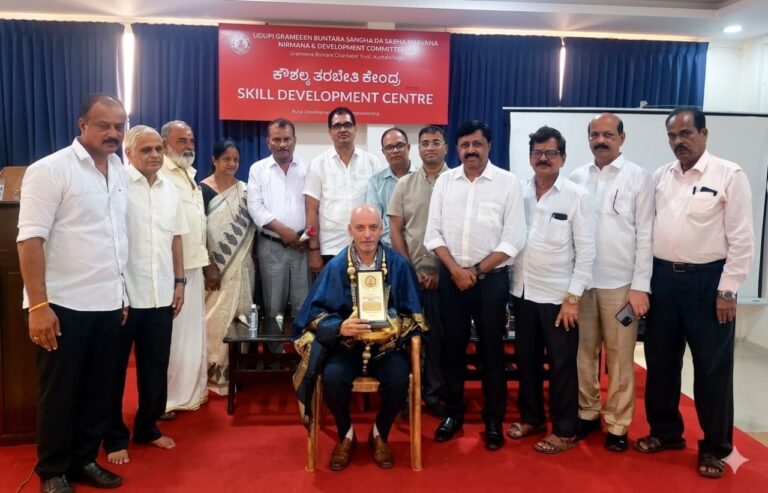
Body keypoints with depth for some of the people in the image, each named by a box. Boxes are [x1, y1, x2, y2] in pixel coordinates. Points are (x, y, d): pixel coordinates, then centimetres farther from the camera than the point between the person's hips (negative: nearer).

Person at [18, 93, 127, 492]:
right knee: (59, 393, 8)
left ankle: (85, 460, 31)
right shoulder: (50, 169, -10)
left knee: (98, 389, 14)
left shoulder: (118, 171, 9)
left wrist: (121, 293, 13)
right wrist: (38, 305, -20)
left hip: (107, 304, 6)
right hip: (63, 305, -6)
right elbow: (30, 239, -15)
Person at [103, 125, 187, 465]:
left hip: (161, 295, 6)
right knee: (114, 370, 9)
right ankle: (115, 437, 24)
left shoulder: (170, 190, 10)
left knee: (156, 367, 15)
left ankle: (147, 427, 32)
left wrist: (179, 281, 12)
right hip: (123, 295, -5)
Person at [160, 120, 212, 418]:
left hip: (193, 266, 9)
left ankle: (189, 391, 28)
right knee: (168, 335, -2)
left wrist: (207, 263, 18)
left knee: (191, 331, 15)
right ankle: (162, 399, 10)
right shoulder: (159, 176, -13)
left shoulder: (190, 174, 17)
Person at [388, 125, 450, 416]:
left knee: (440, 336, 4)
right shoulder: (404, 184, 6)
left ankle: (434, 393, 19)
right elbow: (395, 230, 5)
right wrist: (409, 270, -3)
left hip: (445, 275, -2)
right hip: (411, 273, 2)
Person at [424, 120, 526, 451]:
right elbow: (433, 233, 2)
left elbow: (513, 240, -8)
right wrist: (455, 269, -10)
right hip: (451, 276, 3)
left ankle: (493, 419, 21)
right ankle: (453, 412, 26)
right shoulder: (445, 181, 4)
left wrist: (477, 270, -11)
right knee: (452, 346, 11)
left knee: (491, 349, 7)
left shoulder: (508, 183, -5)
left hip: (491, 277, -2)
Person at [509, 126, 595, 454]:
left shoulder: (576, 196, -7)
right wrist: (512, 283, 0)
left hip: (558, 296, -4)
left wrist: (573, 297, -11)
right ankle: (532, 417, 34)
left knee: (562, 365, 6)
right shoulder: (518, 191, 3)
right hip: (523, 291, 4)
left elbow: (586, 251, -8)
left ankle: (565, 431, 22)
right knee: (526, 360, 15)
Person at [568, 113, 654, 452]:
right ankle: (586, 413, 26)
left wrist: (641, 286, -9)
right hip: (580, 280, 3)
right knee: (583, 352, 11)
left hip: (620, 283, -3)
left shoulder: (639, 178, -1)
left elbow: (645, 235, -4)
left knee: (620, 357, 5)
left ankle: (617, 425, 18)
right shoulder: (576, 178, 7)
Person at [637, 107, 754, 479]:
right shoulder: (660, 176, 8)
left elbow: (742, 238, -9)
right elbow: (648, 228, 9)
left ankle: (715, 447, 23)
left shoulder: (729, 175, -6)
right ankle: (665, 431, 31)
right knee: (661, 360, 13)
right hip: (662, 277, 5)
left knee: (712, 367, 6)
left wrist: (728, 290, -12)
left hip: (707, 280, -4)